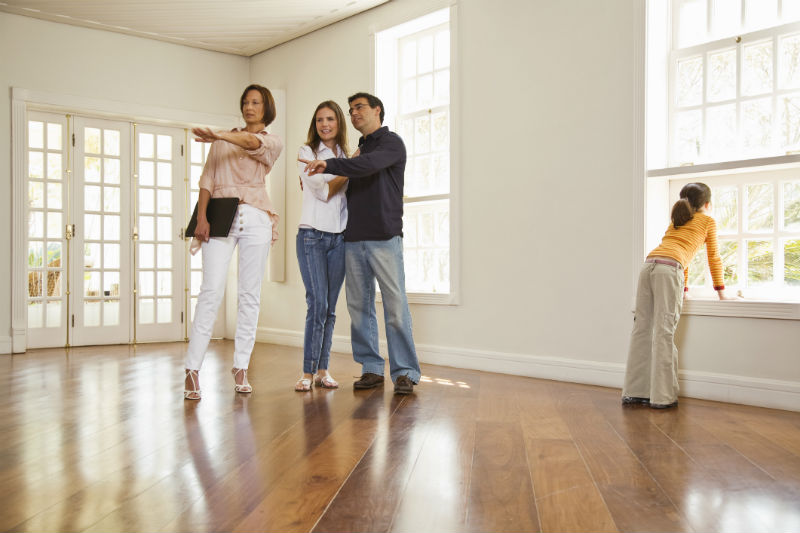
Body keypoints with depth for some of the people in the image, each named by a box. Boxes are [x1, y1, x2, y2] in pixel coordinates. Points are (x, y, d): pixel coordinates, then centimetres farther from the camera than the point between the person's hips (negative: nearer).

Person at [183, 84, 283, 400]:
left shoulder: (273, 142, 14)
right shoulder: (222, 140, 19)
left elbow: (252, 143, -10)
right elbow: (208, 178, 8)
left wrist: (218, 136, -29)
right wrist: (201, 216, -8)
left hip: (255, 218, 0)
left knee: (250, 295, -1)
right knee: (211, 290, -11)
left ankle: (241, 368, 6)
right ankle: (192, 370, -10)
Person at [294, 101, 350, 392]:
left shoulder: (345, 156, 15)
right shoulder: (306, 152, 3)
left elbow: (348, 195, 13)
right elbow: (323, 192, -8)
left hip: (338, 238, 4)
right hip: (312, 236, -4)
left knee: (330, 307, 4)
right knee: (318, 304, -12)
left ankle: (322, 370, 12)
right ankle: (308, 372, -3)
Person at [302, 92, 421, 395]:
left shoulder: (391, 143, 2)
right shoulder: (357, 151, 23)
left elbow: (369, 165, -19)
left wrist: (329, 164, -22)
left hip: (384, 237, -7)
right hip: (353, 239, 7)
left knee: (395, 307, -7)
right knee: (359, 307, 5)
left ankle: (405, 372, -1)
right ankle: (371, 369, 13)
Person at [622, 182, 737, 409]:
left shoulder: (676, 221, 35)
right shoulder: (708, 221, 20)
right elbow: (714, 258, 23)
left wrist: (684, 288, 50)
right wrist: (722, 292, 32)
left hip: (648, 265, 6)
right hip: (668, 270, -6)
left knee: (642, 328, 4)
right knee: (664, 332, -7)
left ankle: (634, 392, 6)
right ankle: (662, 396, -6)